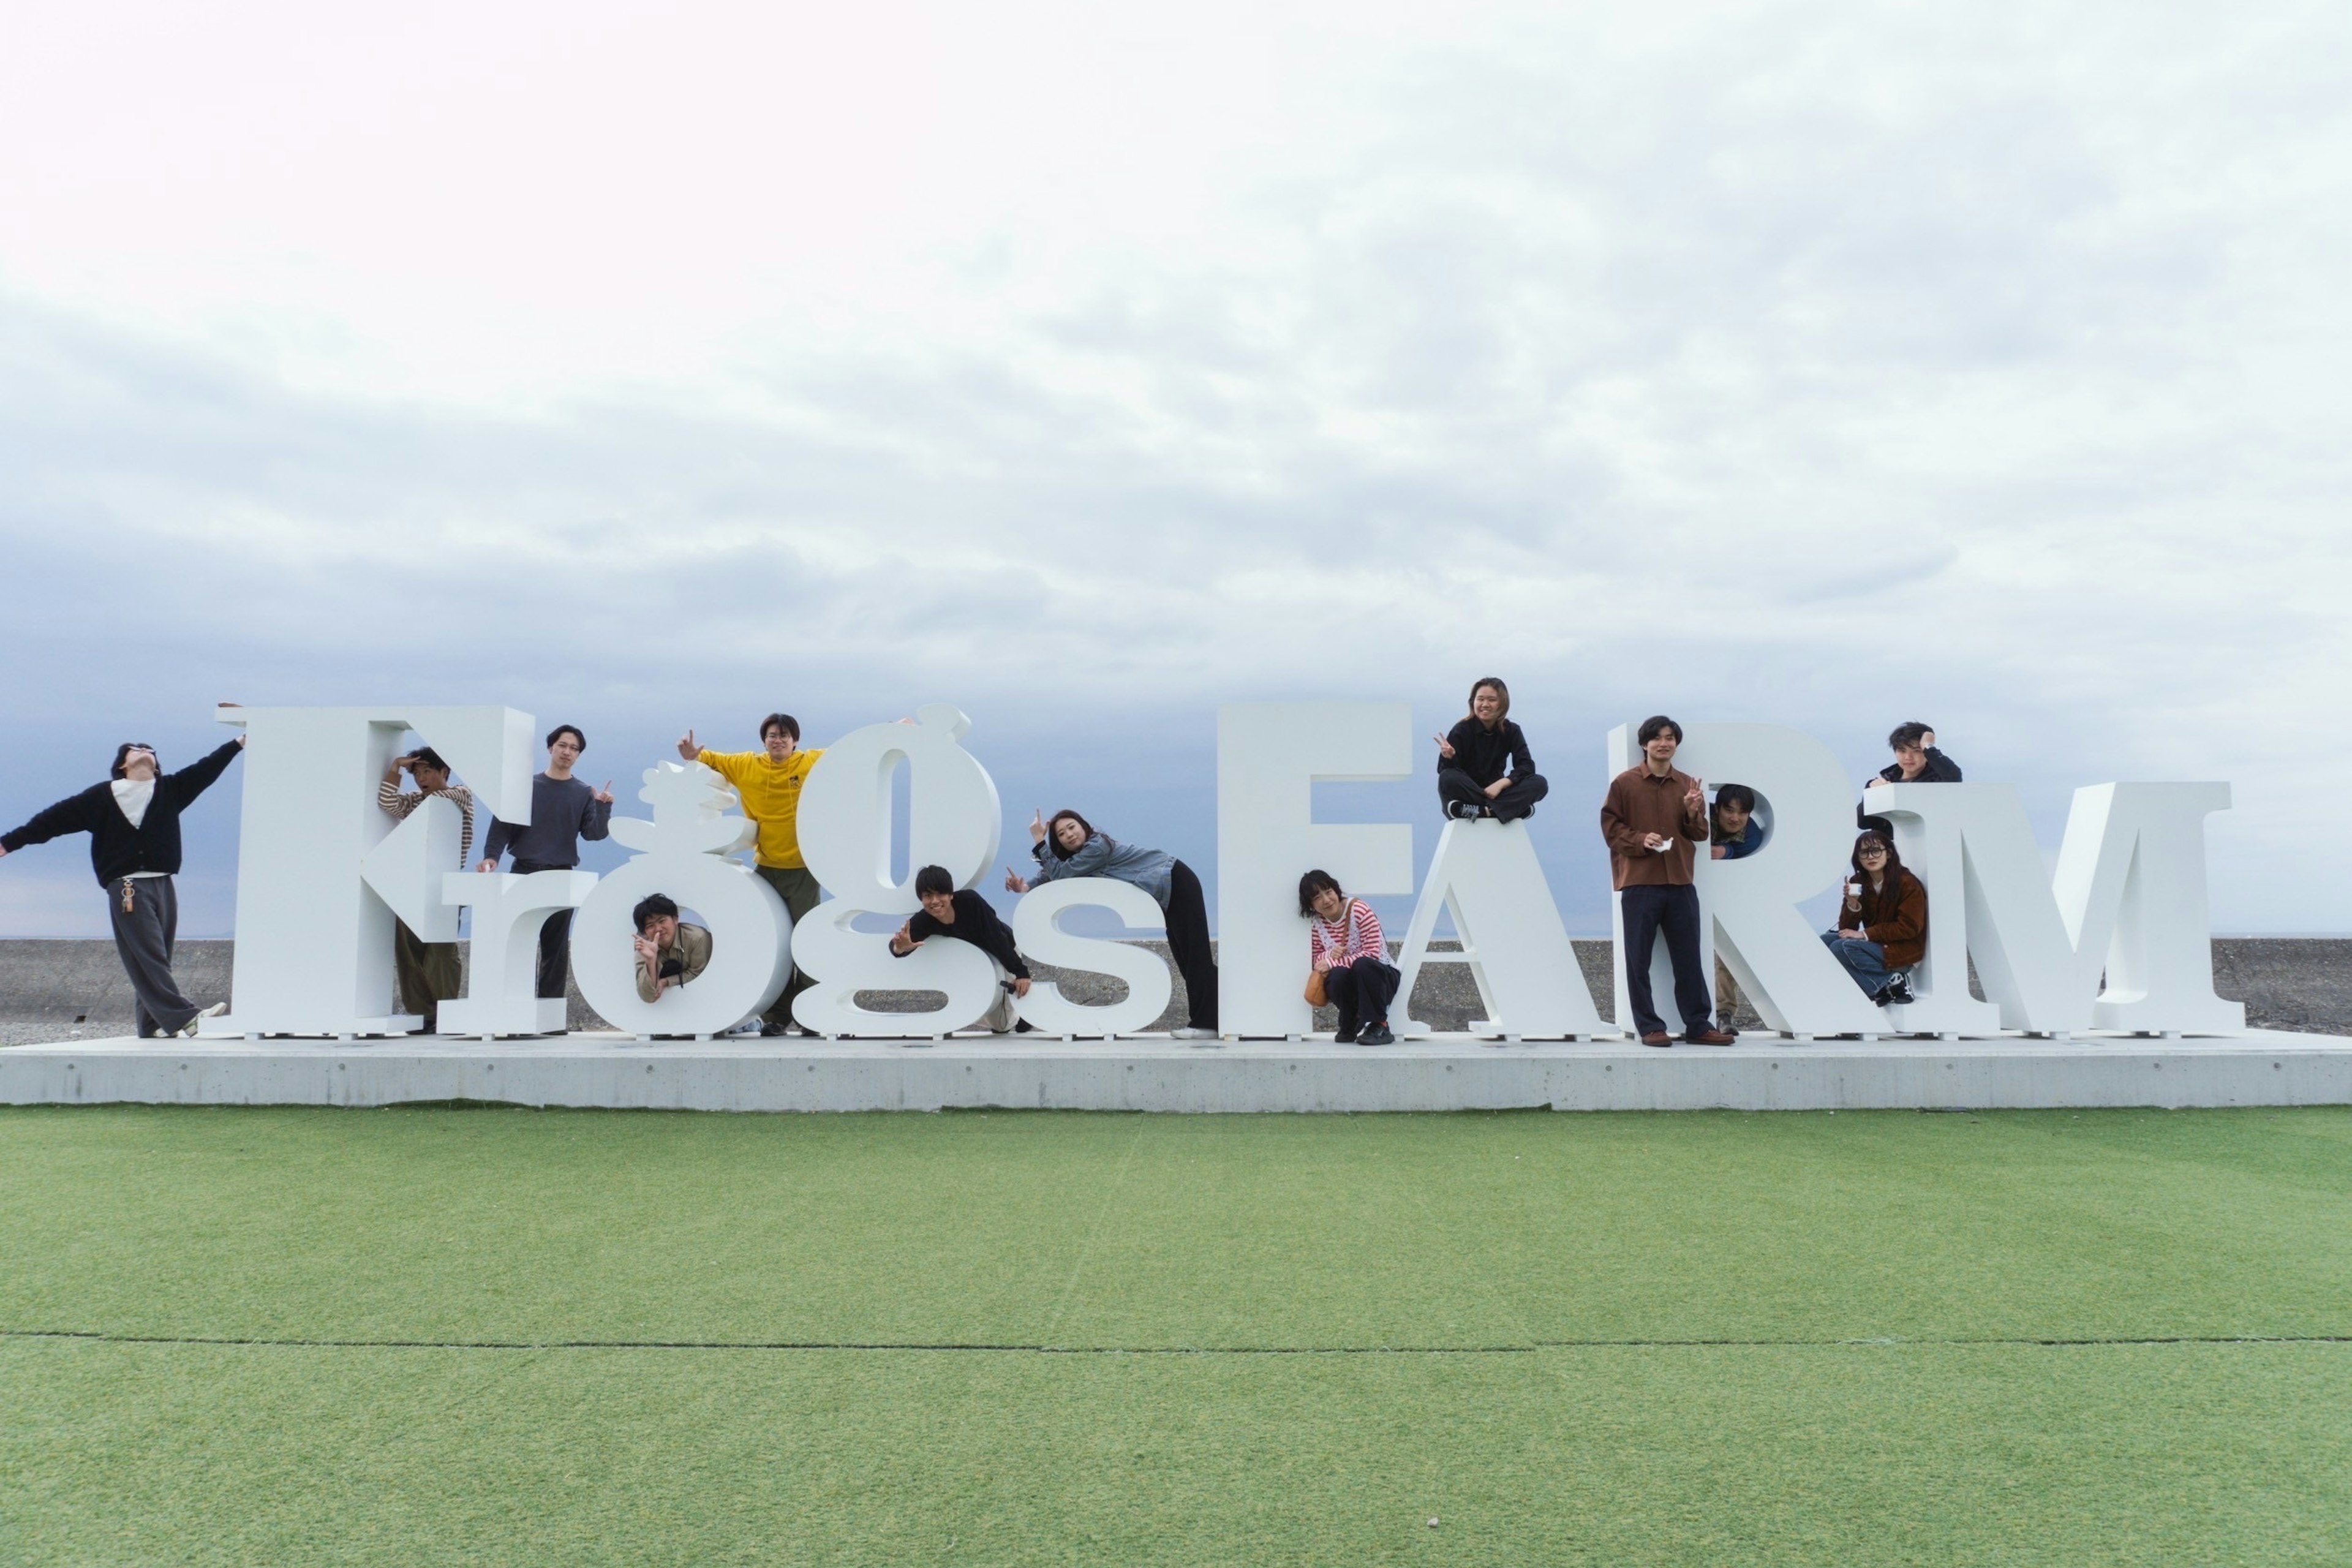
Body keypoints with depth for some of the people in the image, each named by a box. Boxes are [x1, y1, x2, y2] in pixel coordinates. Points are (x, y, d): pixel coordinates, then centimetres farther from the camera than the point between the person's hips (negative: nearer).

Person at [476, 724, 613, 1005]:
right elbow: (502, 824, 2)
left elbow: (593, 833, -3)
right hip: (524, 873, 0)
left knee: (555, 948, 2)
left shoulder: (584, 793, 6)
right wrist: (491, 856, -13)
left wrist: (603, 807, -20)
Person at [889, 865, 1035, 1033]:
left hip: (1002, 951, -4)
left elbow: (997, 940, -32)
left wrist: (1021, 973, -30)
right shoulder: (923, 921, -27)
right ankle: (999, 1025, 31)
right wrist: (900, 947, -66)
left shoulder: (969, 901, -36)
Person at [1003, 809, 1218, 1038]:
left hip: (1177, 882, -10)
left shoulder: (1097, 846, -20)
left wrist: (1039, 841, -21)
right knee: (1184, 956, 11)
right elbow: (1050, 874, 7)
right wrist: (1026, 886, -11)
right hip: (1167, 893, 10)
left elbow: (1061, 873, -21)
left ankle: (1207, 1022, -8)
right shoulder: (1084, 853, 8)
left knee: (1194, 953, -9)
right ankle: (1206, 1019, 16)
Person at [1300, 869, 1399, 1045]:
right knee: (1336, 975, -33)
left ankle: (1379, 1026, -19)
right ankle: (1350, 1027, -5)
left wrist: (1332, 963, -24)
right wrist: (1330, 955, -16)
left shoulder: (1359, 910, -15)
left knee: (1362, 965, -38)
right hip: (1350, 985, 3)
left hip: (1381, 976, -3)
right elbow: (1316, 958, 9)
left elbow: (1372, 954, -20)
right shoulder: (1317, 922, 1)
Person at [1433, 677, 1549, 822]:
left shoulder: (1511, 731, -1)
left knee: (1540, 783, -21)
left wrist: (1501, 783, -27)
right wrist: (1448, 758, -39)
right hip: (1468, 791, -3)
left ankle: (1478, 810, -32)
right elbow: (1446, 771, -14)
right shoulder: (1462, 730, -11)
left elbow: (1526, 766, -10)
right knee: (1448, 779, -36)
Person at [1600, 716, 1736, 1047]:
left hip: (1680, 883, 3)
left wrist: (1693, 812, -8)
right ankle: (1649, 1026, 8)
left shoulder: (1688, 785, 11)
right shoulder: (1625, 783, 0)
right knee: (1639, 960, 0)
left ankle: (1698, 1025, 15)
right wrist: (1640, 839, -17)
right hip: (1639, 883, -3)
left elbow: (1700, 835, 12)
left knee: (1688, 958, 7)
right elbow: (1610, 826, -1)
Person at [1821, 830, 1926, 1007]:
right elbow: (1846, 929, 1)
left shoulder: (1908, 884, -13)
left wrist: (1865, 934, -20)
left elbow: (1909, 928, -16)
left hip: (1902, 950, -7)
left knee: (1841, 948, -26)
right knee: (1823, 942, -14)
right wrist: (1852, 904, -19)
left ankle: (1890, 983, -13)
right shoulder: (1858, 883, 2)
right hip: (1875, 945, 7)